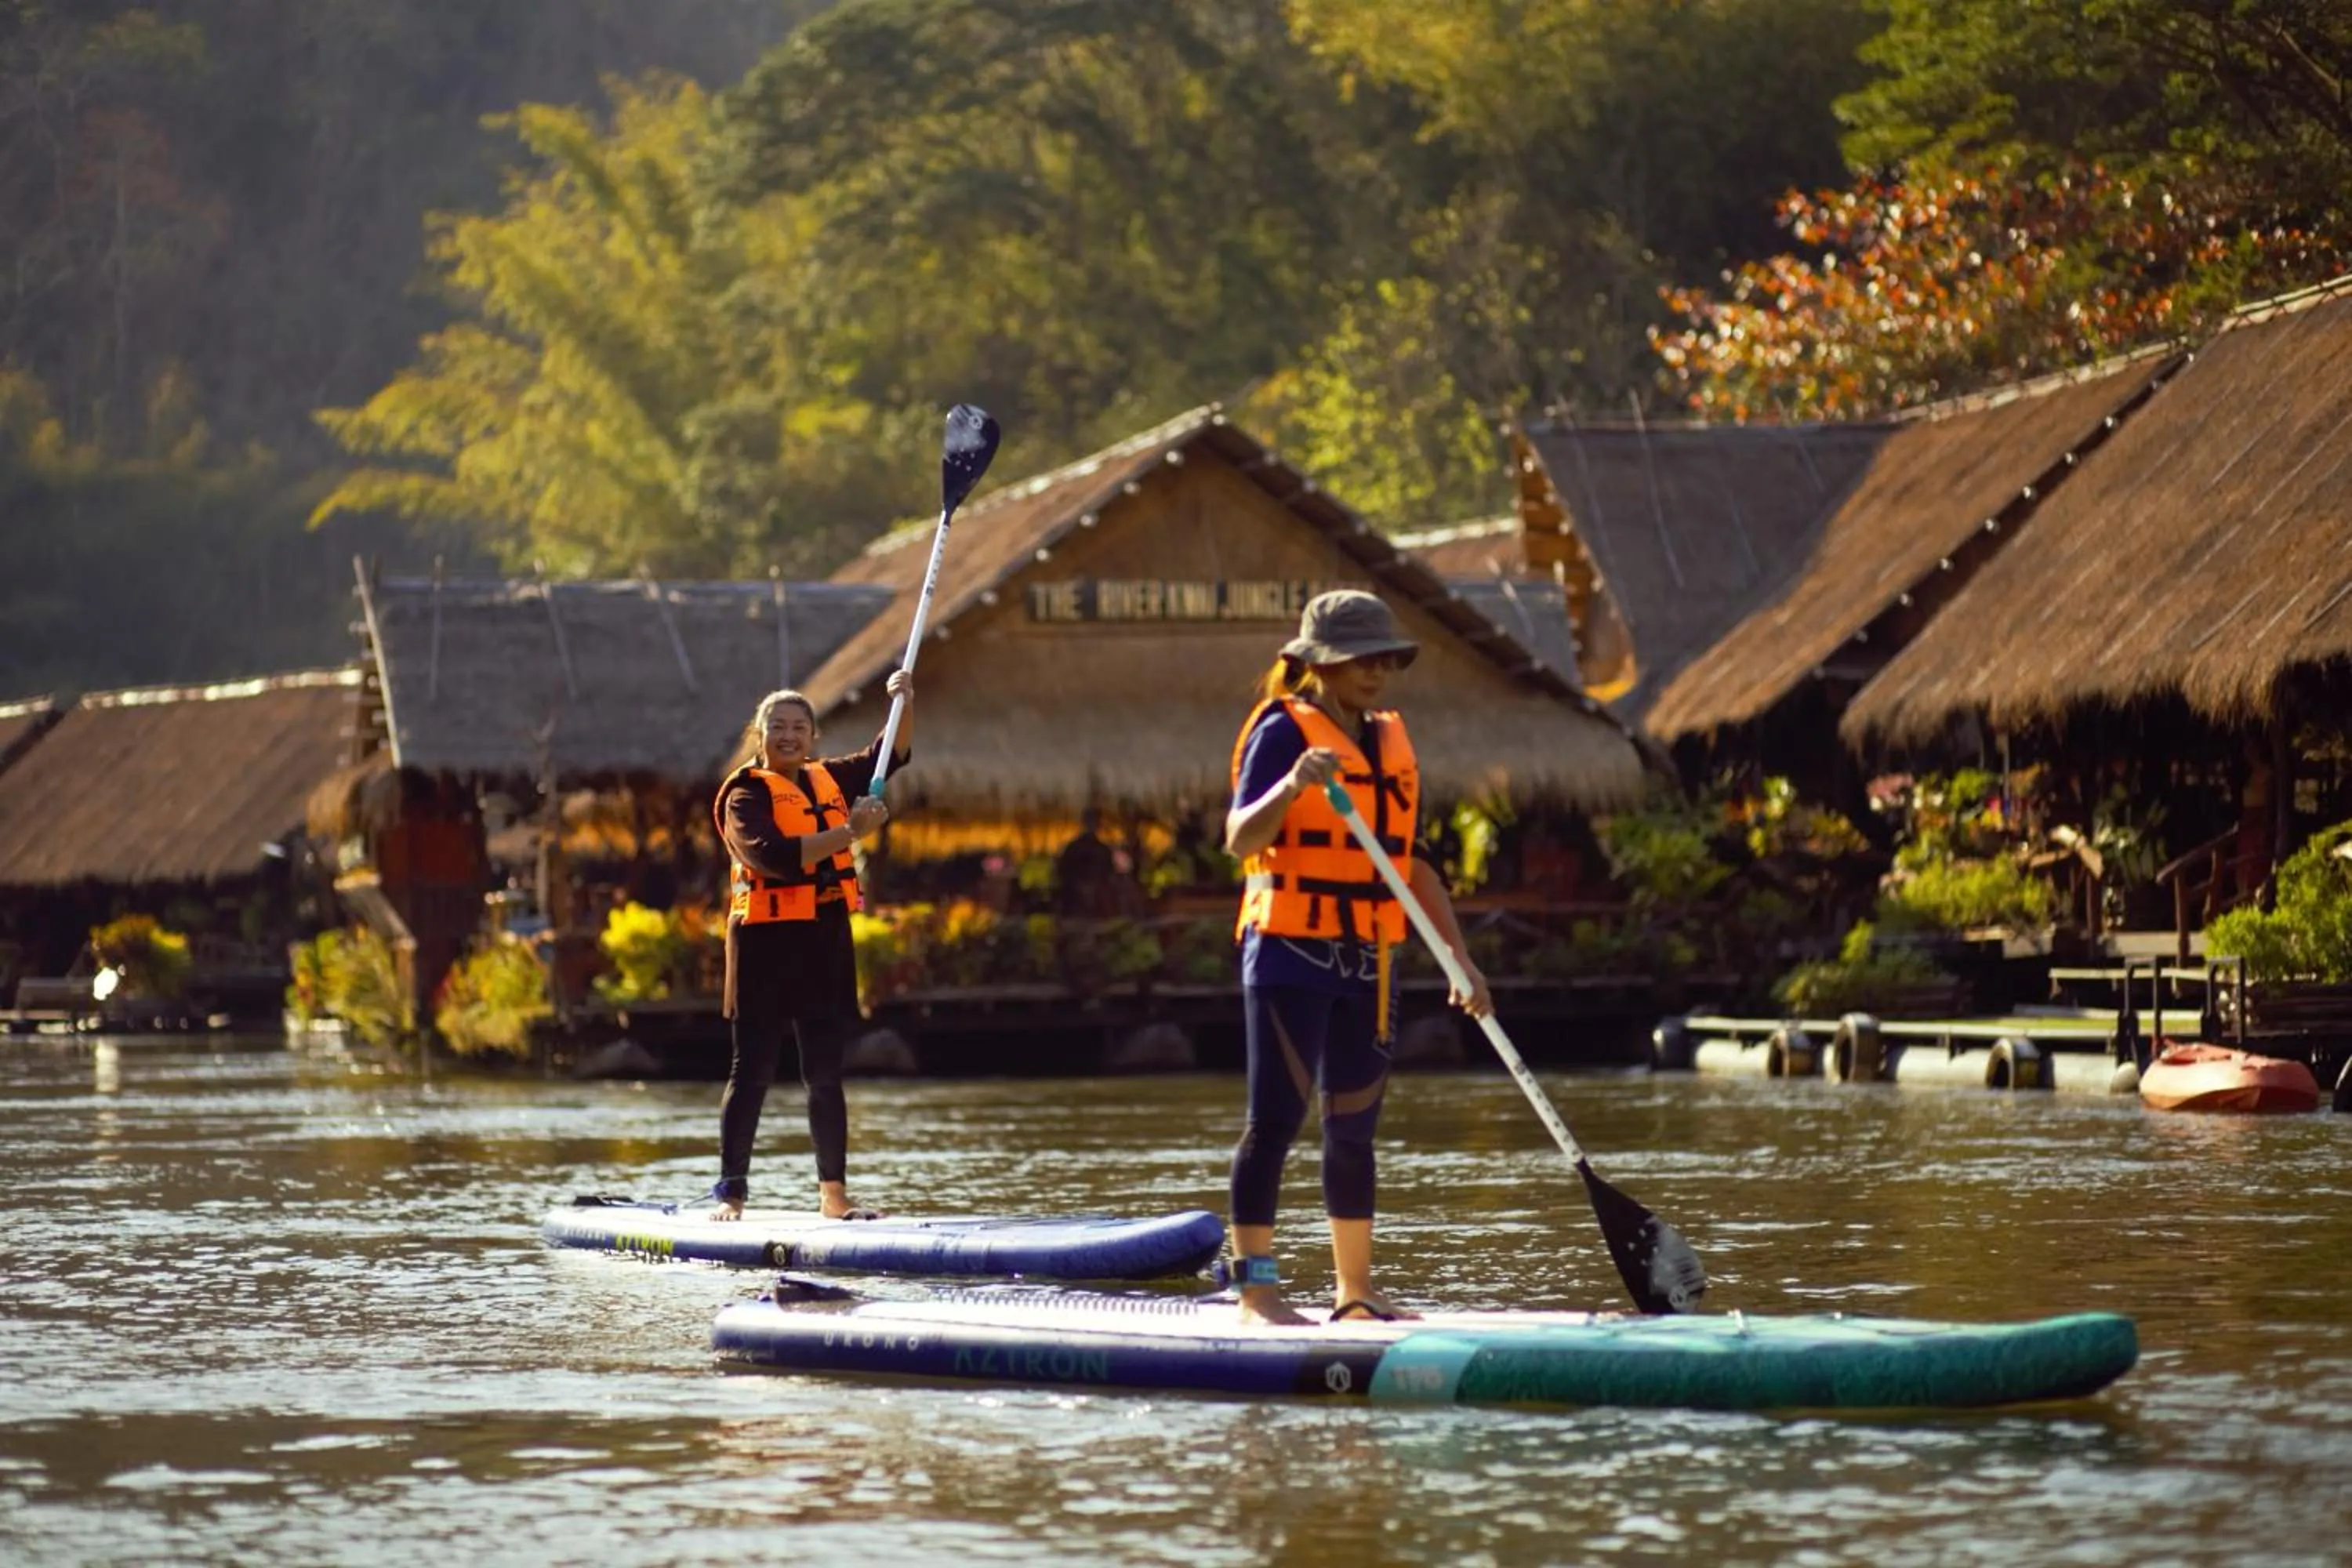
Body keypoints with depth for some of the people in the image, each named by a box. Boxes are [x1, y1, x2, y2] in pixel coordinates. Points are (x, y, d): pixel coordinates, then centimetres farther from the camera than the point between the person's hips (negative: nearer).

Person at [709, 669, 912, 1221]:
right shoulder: (747, 793, -6)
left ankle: (834, 1194, 15)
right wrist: (847, 834, -27)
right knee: (752, 1073, -3)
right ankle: (731, 1193, 0)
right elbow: (772, 855, -23)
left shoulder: (829, 781, 13)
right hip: (767, 945, -6)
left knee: (826, 1076, 10)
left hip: (826, 942, 6)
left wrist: (905, 703, 3)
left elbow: (890, 755, 22)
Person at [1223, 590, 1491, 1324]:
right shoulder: (1284, 731, -7)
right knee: (1276, 1118, -6)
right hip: (1290, 954, -7)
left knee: (1354, 1126, 10)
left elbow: (1411, 863, 19)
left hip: (1365, 961, 7)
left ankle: (1354, 1290, 16)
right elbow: (1239, 839, -19)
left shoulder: (1391, 742, 14)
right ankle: (1256, 1289, -4)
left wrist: (1459, 958, 14)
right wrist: (1292, 786, -37)